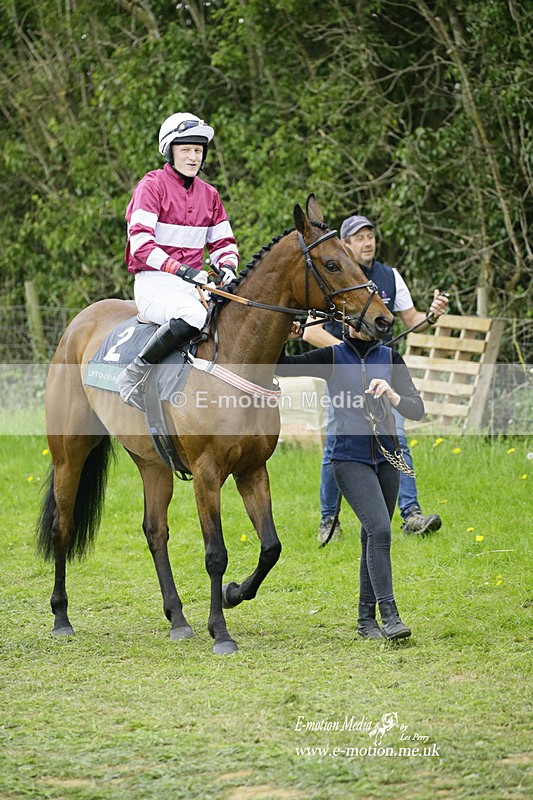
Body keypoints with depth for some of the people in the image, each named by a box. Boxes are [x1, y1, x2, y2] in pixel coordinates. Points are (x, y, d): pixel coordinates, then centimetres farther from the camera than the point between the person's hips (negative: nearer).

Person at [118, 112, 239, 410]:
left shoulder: (209, 194, 17)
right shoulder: (152, 185, -4)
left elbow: (223, 242, 20)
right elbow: (140, 243, -14)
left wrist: (227, 266, -5)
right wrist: (179, 269, -25)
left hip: (195, 282, 7)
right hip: (154, 282, -7)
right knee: (193, 316, -37)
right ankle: (135, 375, -23)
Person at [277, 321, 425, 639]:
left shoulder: (390, 358, 6)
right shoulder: (332, 358, 0)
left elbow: (417, 410, 1)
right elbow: (281, 366, -2)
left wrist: (392, 395, -18)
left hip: (386, 457, 4)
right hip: (350, 458, -4)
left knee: (374, 537, 9)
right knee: (379, 529, -19)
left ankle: (366, 618, 19)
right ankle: (389, 614, -19)